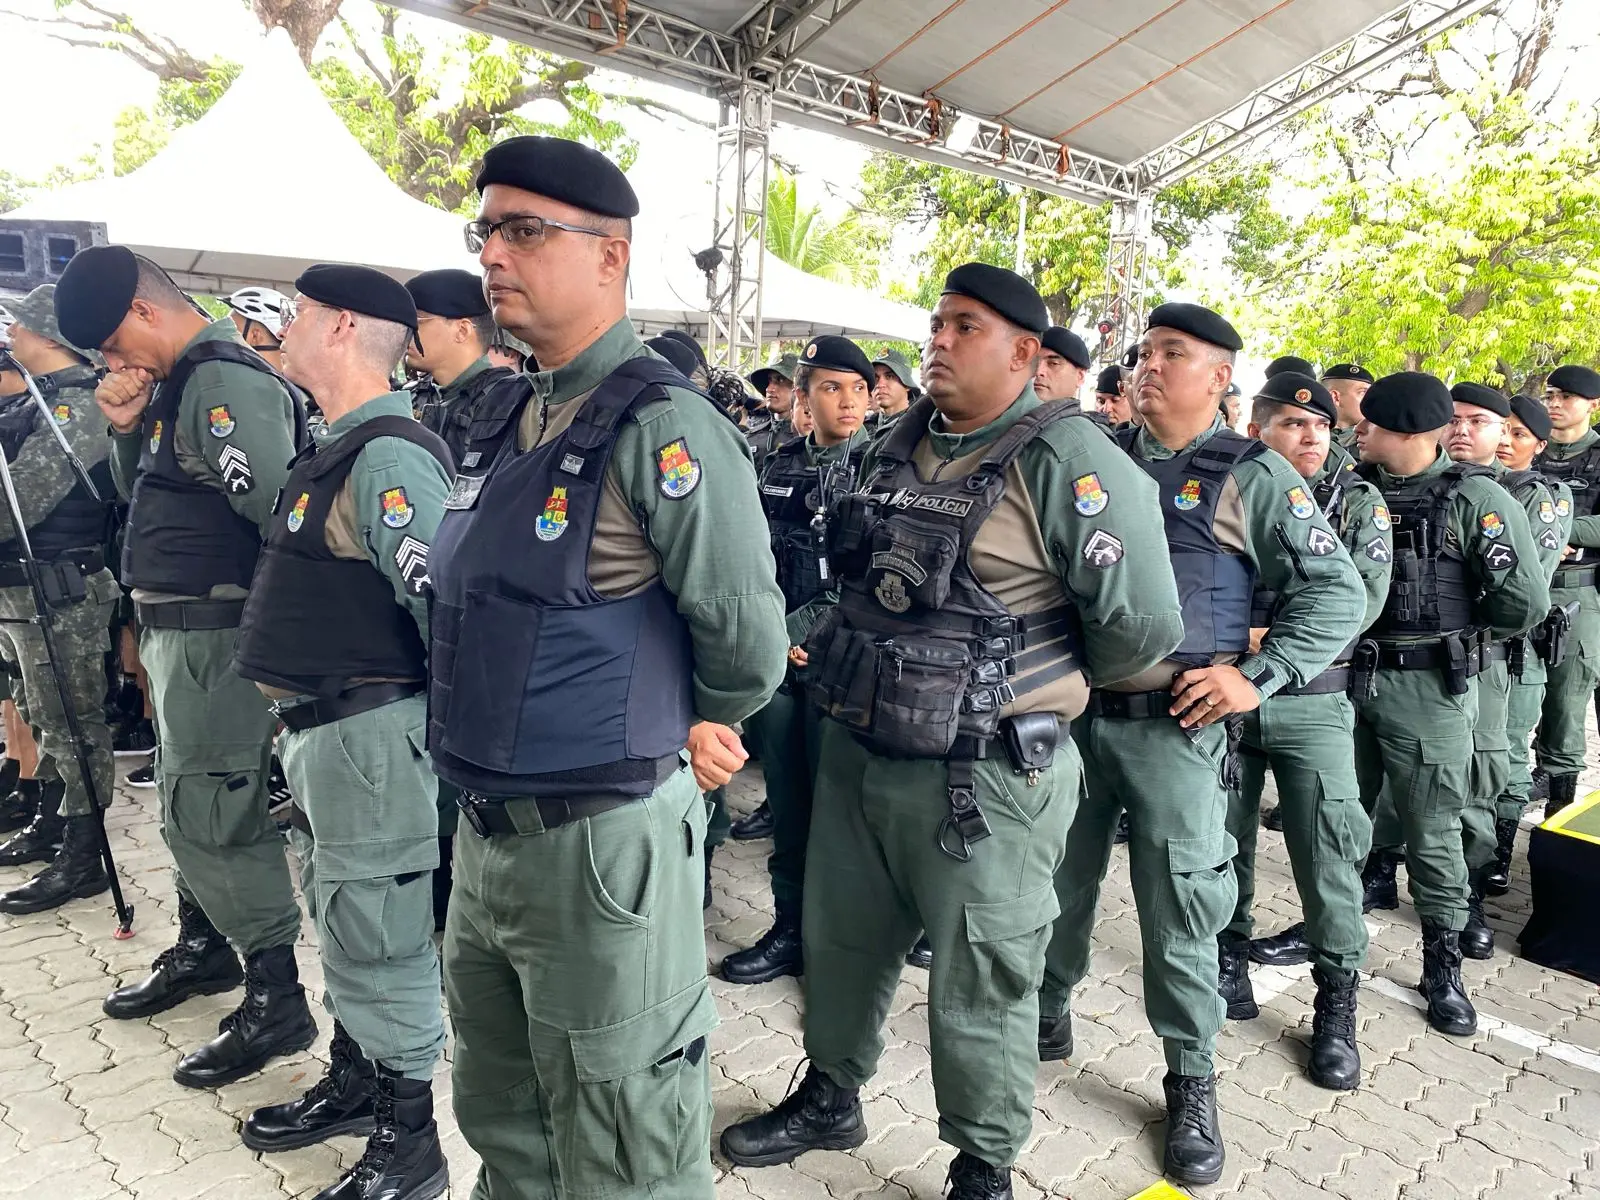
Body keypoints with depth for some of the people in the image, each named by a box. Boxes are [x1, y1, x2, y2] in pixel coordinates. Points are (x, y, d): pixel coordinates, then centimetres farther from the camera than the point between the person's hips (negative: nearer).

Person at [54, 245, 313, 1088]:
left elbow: (281, 515, -25)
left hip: (217, 631, -10)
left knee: (212, 811, -7)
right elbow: (139, 491, 21)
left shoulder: (226, 384, -18)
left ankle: (277, 997, 4)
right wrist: (125, 426, 2)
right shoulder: (177, 383, 15)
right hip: (174, 629, 10)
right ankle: (202, 948, 39)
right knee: (186, 797, 20)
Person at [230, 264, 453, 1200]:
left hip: (372, 730, -10)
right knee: (341, 919, 23)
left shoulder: (387, 456, -20)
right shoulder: (338, 448, 13)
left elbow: (446, 604, -25)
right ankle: (355, 1084, 43)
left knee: (379, 935, 2)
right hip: (321, 726, 10)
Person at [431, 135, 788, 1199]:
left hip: (603, 840, -8)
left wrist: (694, 732, 0)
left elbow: (748, 638, -19)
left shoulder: (661, 425, -18)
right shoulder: (511, 423, 9)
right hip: (485, 830, 9)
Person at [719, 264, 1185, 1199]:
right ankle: (831, 1099, 47)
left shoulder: (1069, 462, -15)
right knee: (841, 941, 23)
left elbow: (1141, 626, -16)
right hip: (854, 746, 7)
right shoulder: (899, 444, 7)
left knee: (981, 987, 10)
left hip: (984, 775, -7)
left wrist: (1036, 683, -2)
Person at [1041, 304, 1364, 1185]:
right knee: (1055, 885, 15)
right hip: (1069, 712, 4)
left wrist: (1256, 677, -12)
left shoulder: (1253, 475, -2)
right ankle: (1046, 1015, 38)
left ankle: (1192, 1080, 26)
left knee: (1179, 912, 6)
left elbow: (1335, 593, -3)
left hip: (1175, 726, -3)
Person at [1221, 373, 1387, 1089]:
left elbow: (1362, 596, -11)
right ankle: (1228, 961, 32)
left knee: (1328, 849, -1)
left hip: (1313, 702, -1)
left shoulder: (1358, 503, 3)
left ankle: (1337, 1004, 15)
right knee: (1222, 839, 11)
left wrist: (1273, 643, -23)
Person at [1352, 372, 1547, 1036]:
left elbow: (1524, 601, -13)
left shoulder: (1473, 497, -10)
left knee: (1431, 832, 5)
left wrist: (1459, 633, 0)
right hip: (1349, 676, 5)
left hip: (1429, 688, -4)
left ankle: (1443, 964, 20)